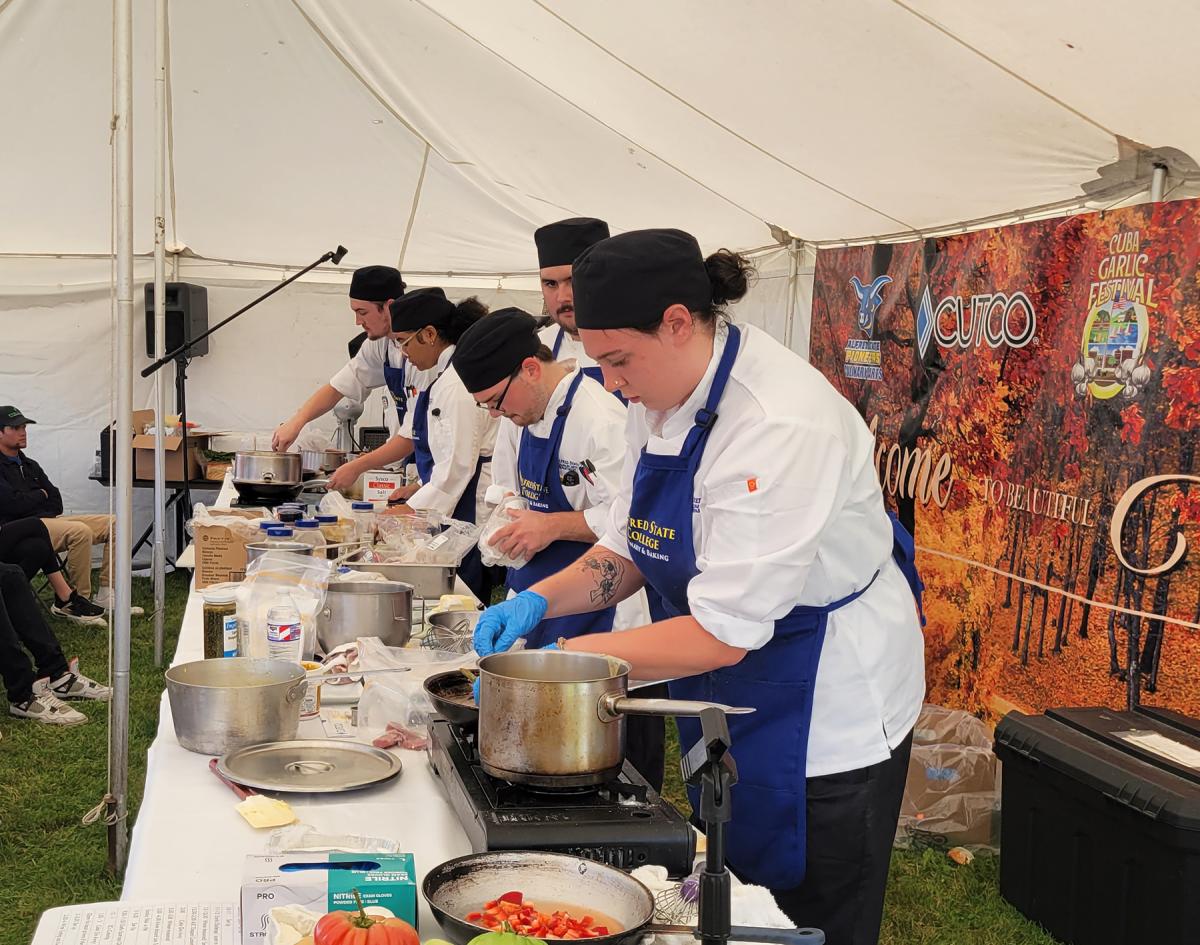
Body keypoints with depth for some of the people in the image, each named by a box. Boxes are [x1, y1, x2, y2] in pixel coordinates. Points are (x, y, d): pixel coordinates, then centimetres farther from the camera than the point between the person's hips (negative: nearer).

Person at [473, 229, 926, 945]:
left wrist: (568, 658, -26)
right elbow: (631, 551, 8)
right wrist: (541, 602, -9)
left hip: (824, 711, -8)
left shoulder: (782, 426, -31)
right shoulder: (661, 399, -2)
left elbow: (722, 634, -30)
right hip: (725, 699, 9)